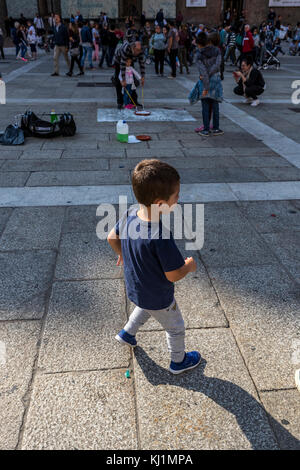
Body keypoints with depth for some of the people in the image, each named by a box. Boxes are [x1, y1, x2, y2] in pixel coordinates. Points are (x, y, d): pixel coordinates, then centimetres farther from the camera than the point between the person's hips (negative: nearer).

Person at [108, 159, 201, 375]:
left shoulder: (130, 214, -17)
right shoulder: (161, 236, -39)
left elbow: (112, 237, 1)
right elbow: (174, 275, -30)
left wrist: (123, 254, 20)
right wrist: (189, 266, -10)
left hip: (134, 289, 6)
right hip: (158, 298, -6)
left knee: (146, 308, 40)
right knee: (176, 328, 23)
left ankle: (127, 333, 54)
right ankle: (179, 361, 47)